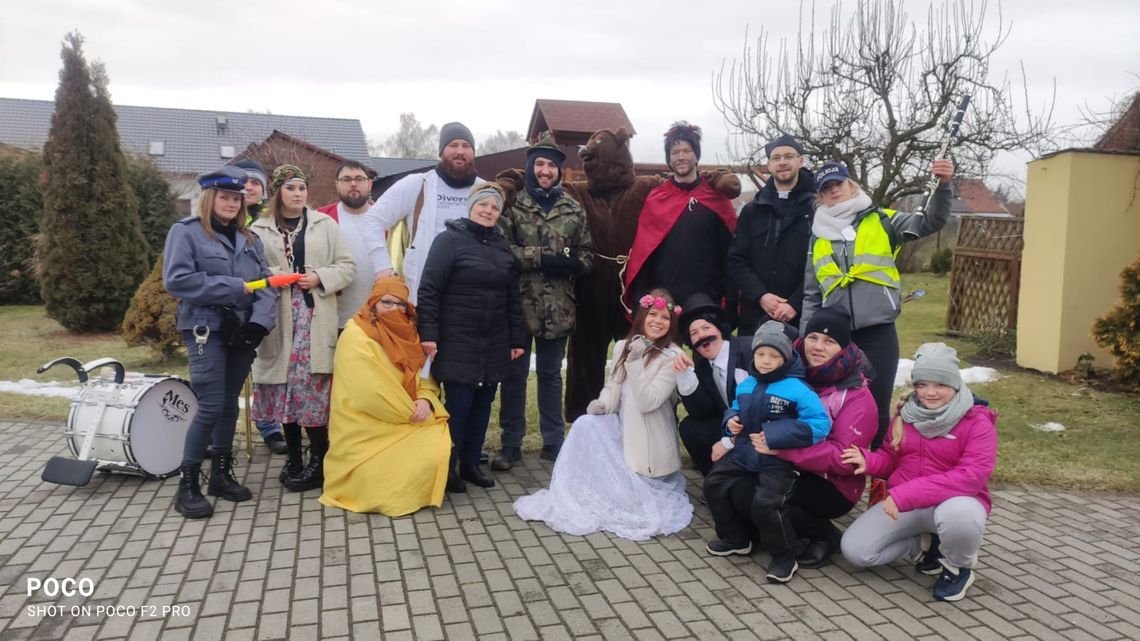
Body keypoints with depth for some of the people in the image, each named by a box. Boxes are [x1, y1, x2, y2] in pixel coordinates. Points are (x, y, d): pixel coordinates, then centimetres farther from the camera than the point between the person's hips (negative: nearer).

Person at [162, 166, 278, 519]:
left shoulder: (249, 239, 14)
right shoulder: (186, 232, -3)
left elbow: (266, 282, 5)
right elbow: (177, 279, -16)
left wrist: (260, 321, -12)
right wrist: (234, 288, -15)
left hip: (241, 332, 6)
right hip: (206, 331, -6)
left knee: (230, 405, 11)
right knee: (211, 406, -10)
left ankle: (221, 475, 22)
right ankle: (187, 485, 0)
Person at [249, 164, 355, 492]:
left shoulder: (325, 225, 9)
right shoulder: (260, 229, 8)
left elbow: (347, 266, 7)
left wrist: (321, 277, -9)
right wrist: (272, 275, -11)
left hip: (315, 318, -1)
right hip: (279, 319, 1)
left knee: (311, 385, -7)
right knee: (285, 385, 4)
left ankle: (319, 460, 4)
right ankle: (294, 458, 17)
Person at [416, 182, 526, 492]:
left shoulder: (503, 246, 13)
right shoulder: (450, 240, -4)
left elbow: (512, 296, 15)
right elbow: (429, 290, -9)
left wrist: (517, 338, 12)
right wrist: (427, 333, -16)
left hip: (494, 345, 6)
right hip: (457, 343, -5)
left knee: (483, 404, 9)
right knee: (458, 404, -4)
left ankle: (470, 463, 23)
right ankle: (447, 467, 12)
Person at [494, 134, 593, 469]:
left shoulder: (573, 209, 8)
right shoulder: (513, 203, -1)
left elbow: (587, 252, 10)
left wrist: (573, 264, -12)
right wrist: (541, 257, -18)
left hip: (558, 307, 2)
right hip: (519, 303, -2)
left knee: (551, 373, 13)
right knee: (515, 373, 6)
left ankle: (554, 441, 24)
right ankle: (511, 443, 18)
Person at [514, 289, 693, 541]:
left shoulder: (673, 357, -14)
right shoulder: (623, 347, 4)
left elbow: (647, 402, -21)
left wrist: (634, 363, -25)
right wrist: (603, 404, -9)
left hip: (647, 441, -5)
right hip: (622, 427, 5)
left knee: (624, 491, -17)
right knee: (584, 425, -22)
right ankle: (577, 496, -9)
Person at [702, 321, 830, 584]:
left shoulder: (797, 389, -16)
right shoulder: (745, 385, 5)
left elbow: (820, 424, -23)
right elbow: (736, 409, 25)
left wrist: (775, 435, -26)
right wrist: (731, 420, -1)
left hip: (778, 462, -7)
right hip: (744, 454, 7)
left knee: (766, 503, -23)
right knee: (714, 484, 9)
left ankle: (784, 557, 3)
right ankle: (734, 539, 29)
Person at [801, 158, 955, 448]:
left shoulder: (880, 220, 8)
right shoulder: (818, 237, 14)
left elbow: (931, 222, -3)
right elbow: (811, 295, 16)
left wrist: (943, 185, -19)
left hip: (878, 333, -2)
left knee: (877, 410, 2)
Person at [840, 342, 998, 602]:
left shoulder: (977, 422, -11)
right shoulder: (906, 414, 6)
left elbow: (972, 476, -23)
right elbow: (890, 459, 14)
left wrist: (906, 494, -30)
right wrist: (868, 460, -13)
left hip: (954, 501, -4)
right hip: (903, 503, 5)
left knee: (959, 515, -42)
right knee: (854, 550, -13)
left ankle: (959, 567, -6)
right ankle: (928, 545, 11)